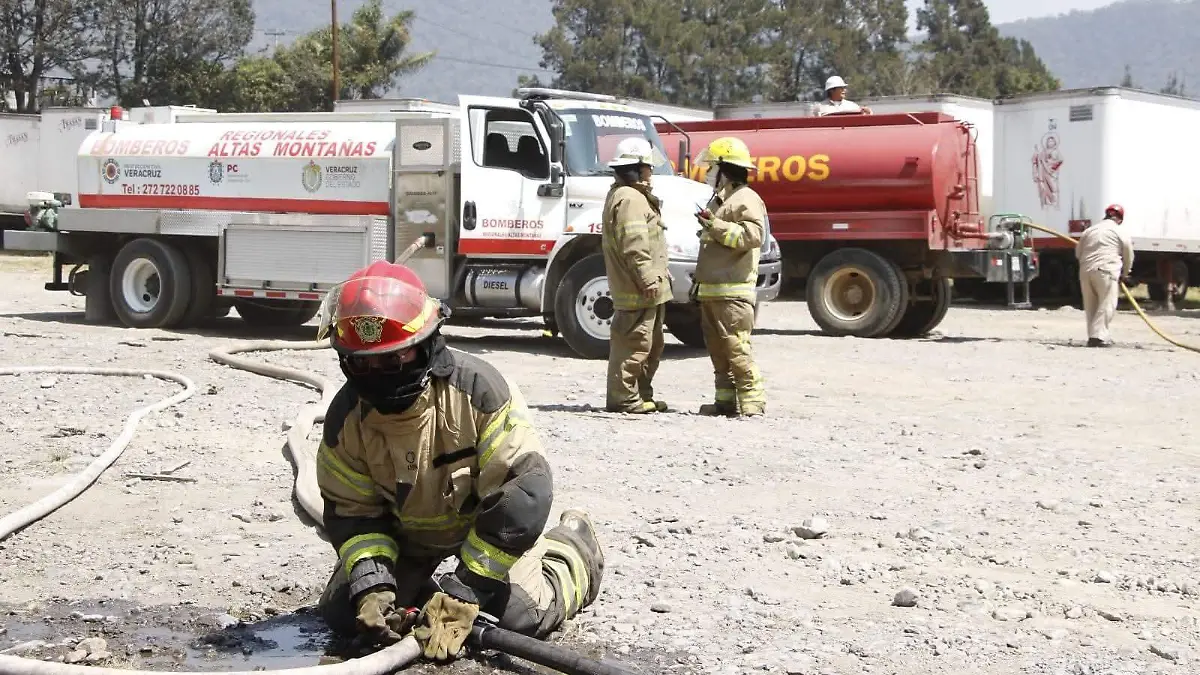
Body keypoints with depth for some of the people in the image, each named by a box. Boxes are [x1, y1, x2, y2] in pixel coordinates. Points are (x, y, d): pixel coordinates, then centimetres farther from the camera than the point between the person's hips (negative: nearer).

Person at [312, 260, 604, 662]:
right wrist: (371, 584, -32)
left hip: (486, 521, -3)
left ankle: (574, 548, 17)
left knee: (523, 617, -16)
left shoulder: (478, 388, -35)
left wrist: (463, 592, -35)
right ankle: (423, 579, 25)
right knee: (342, 615, -7)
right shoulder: (346, 417, -22)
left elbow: (524, 489, -34)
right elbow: (349, 511, -11)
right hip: (406, 534, 3)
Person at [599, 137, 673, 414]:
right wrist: (648, 279, -24)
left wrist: (658, 275, 25)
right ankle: (623, 398, -3)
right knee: (634, 342, -7)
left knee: (651, 344, 17)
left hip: (647, 289, 11)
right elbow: (634, 246, -24)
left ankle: (642, 395, 24)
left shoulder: (621, 194, 20)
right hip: (638, 289, -11)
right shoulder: (630, 199, -16)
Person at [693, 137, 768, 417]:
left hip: (732, 291, -10)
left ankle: (752, 402, -10)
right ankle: (726, 400, 15)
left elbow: (753, 235, -24)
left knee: (737, 348, -12)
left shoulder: (746, 199, -8)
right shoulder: (718, 200, 23)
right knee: (717, 349, 10)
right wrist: (699, 281, 29)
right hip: (711, 290, 10)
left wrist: (717, 227, -23)